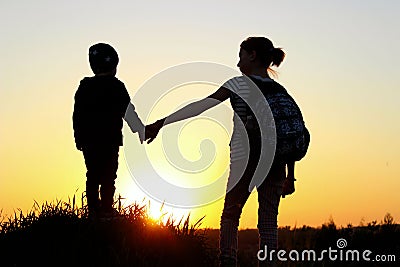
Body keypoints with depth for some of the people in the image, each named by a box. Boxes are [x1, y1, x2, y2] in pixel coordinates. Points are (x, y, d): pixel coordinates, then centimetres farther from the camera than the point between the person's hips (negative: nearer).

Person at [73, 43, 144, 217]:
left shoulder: (84, 86, 7)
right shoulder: (115, 86, -8)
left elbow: (77, 114, 10)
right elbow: (128, 111, -4)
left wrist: (79, 138, 16)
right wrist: (141, 130, 7)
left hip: (88, 140, 5)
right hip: (109, 139, -5)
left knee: (93, 174, 9)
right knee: (108, 176, 0)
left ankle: (93, 208, 11)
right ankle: (106, 209, 0)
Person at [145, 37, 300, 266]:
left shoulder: (239, 84, -2)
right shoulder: (281, 92, 10)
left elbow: (200, 106, -8)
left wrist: (162, 123, -9)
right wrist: (291, 176, 12)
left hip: (244, 160, -3)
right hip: (274, 164, 3)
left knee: (230, 215, 11)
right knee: (268, 221, 5)